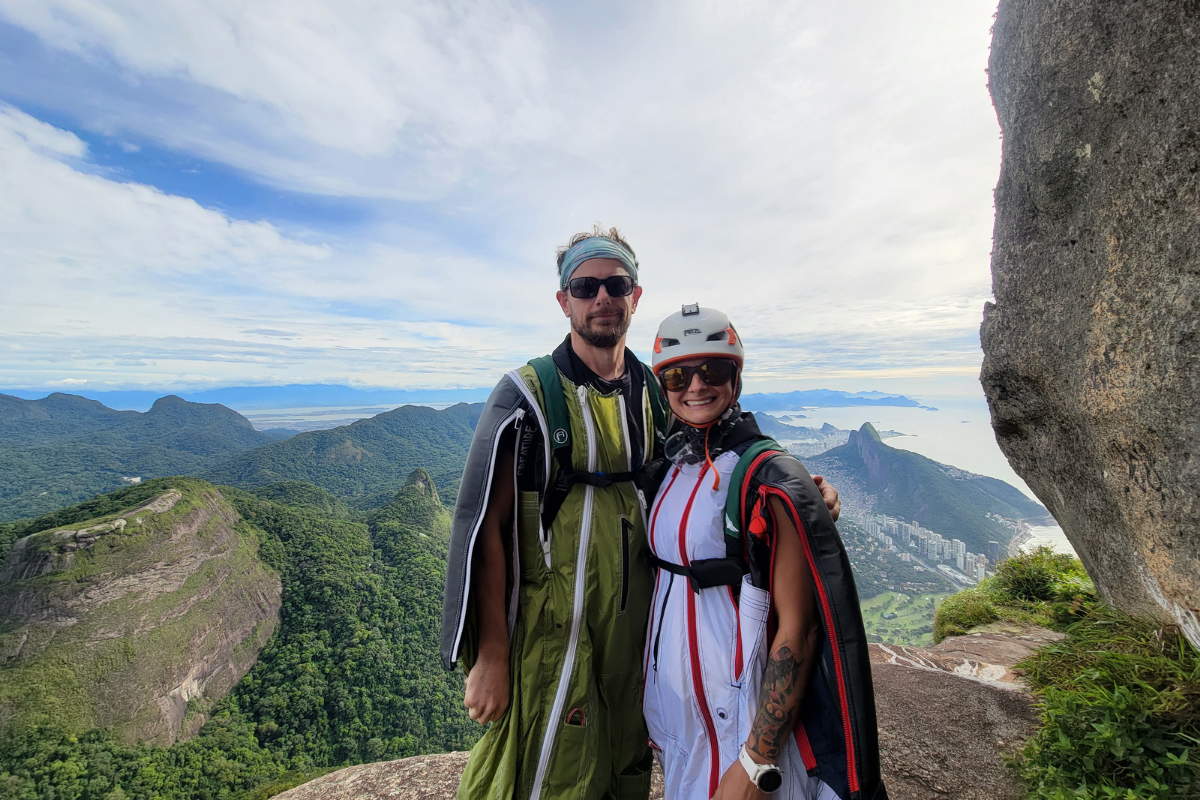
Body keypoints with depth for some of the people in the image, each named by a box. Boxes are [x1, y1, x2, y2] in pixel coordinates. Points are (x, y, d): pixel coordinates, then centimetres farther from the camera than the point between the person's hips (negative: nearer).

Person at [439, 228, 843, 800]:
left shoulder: (658, 394, 3)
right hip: (552, 634, -4)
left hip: (639, 628, 5)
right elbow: (486, 527, -11)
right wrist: (490, 656, -12)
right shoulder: (528, 395, -11)